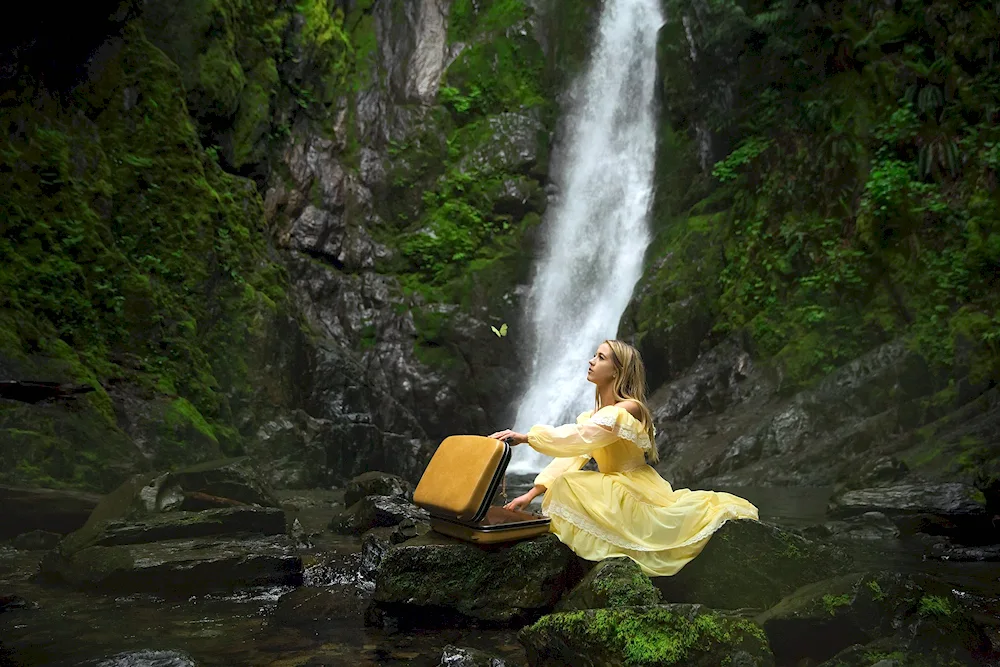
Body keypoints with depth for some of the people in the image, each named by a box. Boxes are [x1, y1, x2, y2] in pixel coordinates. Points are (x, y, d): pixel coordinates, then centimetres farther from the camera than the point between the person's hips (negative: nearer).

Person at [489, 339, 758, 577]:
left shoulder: (628, 409, -17)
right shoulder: (595, 414, 12)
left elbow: (580, 438, -31)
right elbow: (570, 457, 4)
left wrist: (526, 437, -34)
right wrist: (531, 494, -7)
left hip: (636, 494, -10)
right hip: (615, 491, 10)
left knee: (569, 487, -23)